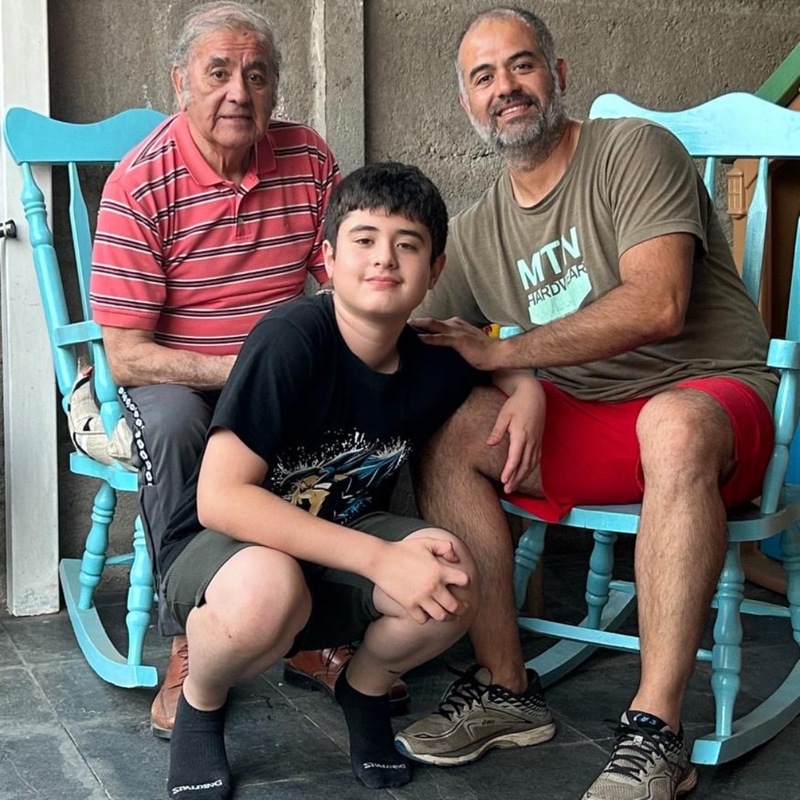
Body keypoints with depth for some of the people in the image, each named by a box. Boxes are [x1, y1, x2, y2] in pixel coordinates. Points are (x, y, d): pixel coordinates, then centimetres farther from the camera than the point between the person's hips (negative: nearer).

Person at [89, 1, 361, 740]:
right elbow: (127, 355, -19)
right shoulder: (140, 184, -15)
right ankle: (188, 647, -20)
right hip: (171, 377, -4)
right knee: (173, 423, -36)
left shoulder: (308, 159, -2)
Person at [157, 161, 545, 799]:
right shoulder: (290, 340, -25)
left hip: (342, 539, 5)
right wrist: (379, 557, -33)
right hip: (222, 542, -4)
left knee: (453, 584, -25)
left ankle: (366, 686, 10)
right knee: (266, 590, -39)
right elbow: (220, 498, -30)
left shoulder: (434, 365, -7)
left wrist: (527, 392, -8)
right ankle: (200, 700, -3)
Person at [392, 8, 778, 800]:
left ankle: (655, 733, -34)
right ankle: (501, 689, -12)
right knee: (447, 428, -18)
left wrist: (501, 353, -19)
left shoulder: (634, 150, -8)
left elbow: (657, 306, -21)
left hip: (712, 396, -5)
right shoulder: (474, 233, 10)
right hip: (584, 420, 6)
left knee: (673, 425, -40)